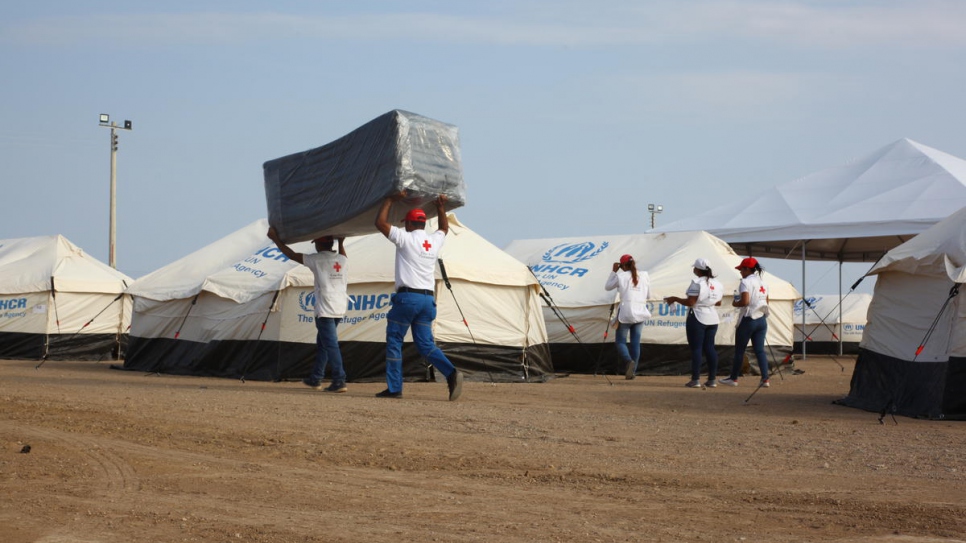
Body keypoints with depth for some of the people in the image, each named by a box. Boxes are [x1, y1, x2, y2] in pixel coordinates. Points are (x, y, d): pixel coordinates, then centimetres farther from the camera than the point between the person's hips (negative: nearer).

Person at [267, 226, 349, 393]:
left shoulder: (317, 259, -7)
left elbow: (292, 255, -1)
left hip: (325, 309, -7)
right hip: (340, 309, 7)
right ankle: (316, 379, 24)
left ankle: (339, 381, -17)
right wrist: (341, 243, 46)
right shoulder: (341, 259, 10)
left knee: (330, 344, -10)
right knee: (322, 343, 18)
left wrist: (275, 238, 7)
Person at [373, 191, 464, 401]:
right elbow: (444, 227, 36)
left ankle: (394, 387, 2)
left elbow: (380, 222, 2)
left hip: (407, 297, -5)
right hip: (428, 299, 5)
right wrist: (441, 206, 35)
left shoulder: (405, 238, -4)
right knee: (425, 344, 8)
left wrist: (391, 200, 8)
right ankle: (451, 373, -15)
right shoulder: (435, 241, 13)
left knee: (394, 341, 4)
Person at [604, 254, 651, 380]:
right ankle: (632, 371, 7)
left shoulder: (620, 276, -3)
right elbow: (649, 294, 14)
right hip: (640, 313, 4)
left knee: (620, 341, 4)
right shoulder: (644, 276, 6)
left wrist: (614, 271, 15)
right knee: (635, 342, 9)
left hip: (626, 313, -4)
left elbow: (607, 287, 12)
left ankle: (628, 361, -23)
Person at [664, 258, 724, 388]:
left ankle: (695, 380, -5)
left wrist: (674, 299, -7)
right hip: (712, 319, 7)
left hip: (697, 317, -7)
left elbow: (690, 302, -18)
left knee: (696, 348, -3)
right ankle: (712, 380, 8)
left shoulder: (697, 283, -16)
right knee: (709, 348, 9)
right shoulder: (717, 284, 8)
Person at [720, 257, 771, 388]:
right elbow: (766, 303, 17)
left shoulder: (745, 282, -12)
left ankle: (734, 378, 12)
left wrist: (735, 303, -4)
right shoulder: (763, 283, 13)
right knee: (760, 350, 5)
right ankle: (765, 379, -4)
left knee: (739, 350, 4)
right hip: (762, 320, 7)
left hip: (748, 319, -7)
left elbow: (745, 301, -22)